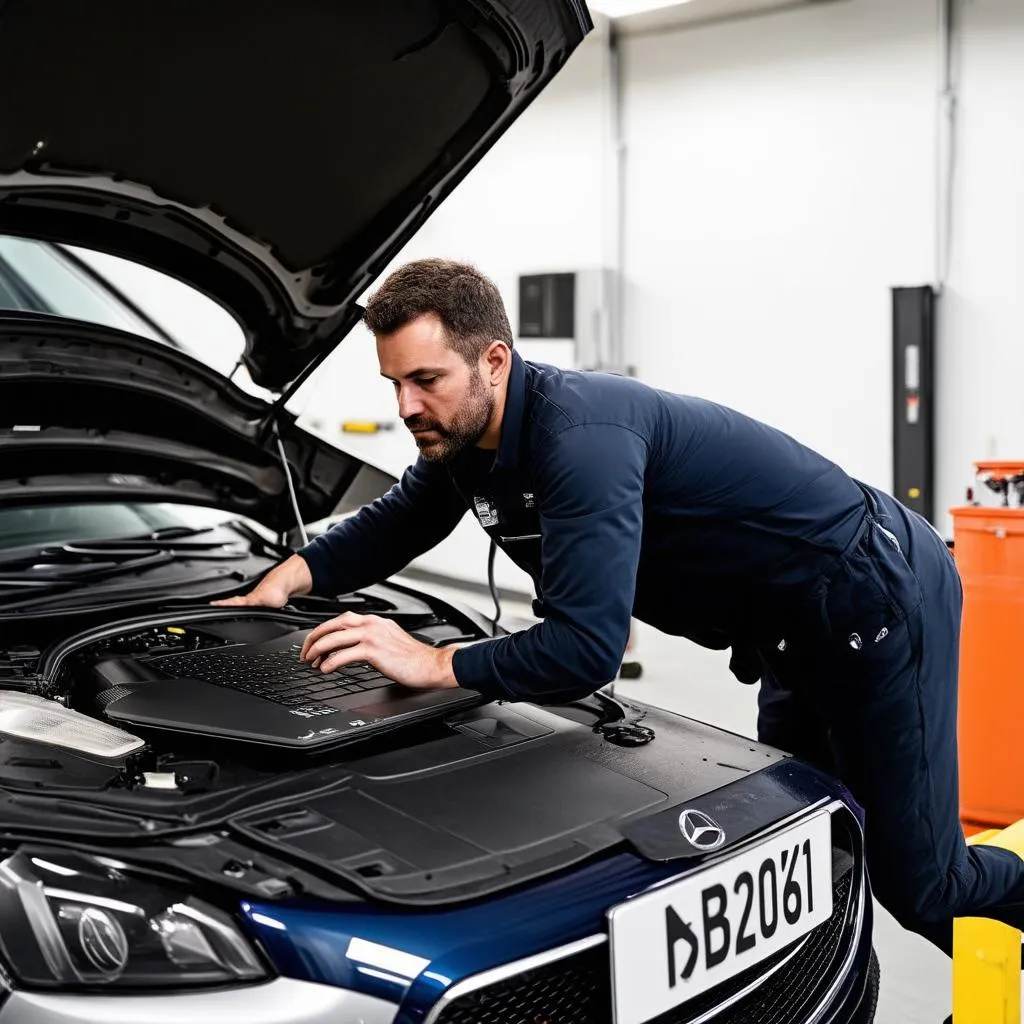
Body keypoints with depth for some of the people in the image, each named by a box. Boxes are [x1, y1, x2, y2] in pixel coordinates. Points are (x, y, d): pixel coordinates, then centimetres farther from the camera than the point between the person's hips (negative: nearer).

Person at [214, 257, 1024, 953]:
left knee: (917, 885, 0)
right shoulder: (463, 439, -3)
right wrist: (297, 573, -1)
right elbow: (394, 525, 15)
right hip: (798, 628, 9)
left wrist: (436, 664, -32)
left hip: (881, 595, -9)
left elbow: (588, 650, -37)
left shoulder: (578, 434, -32)